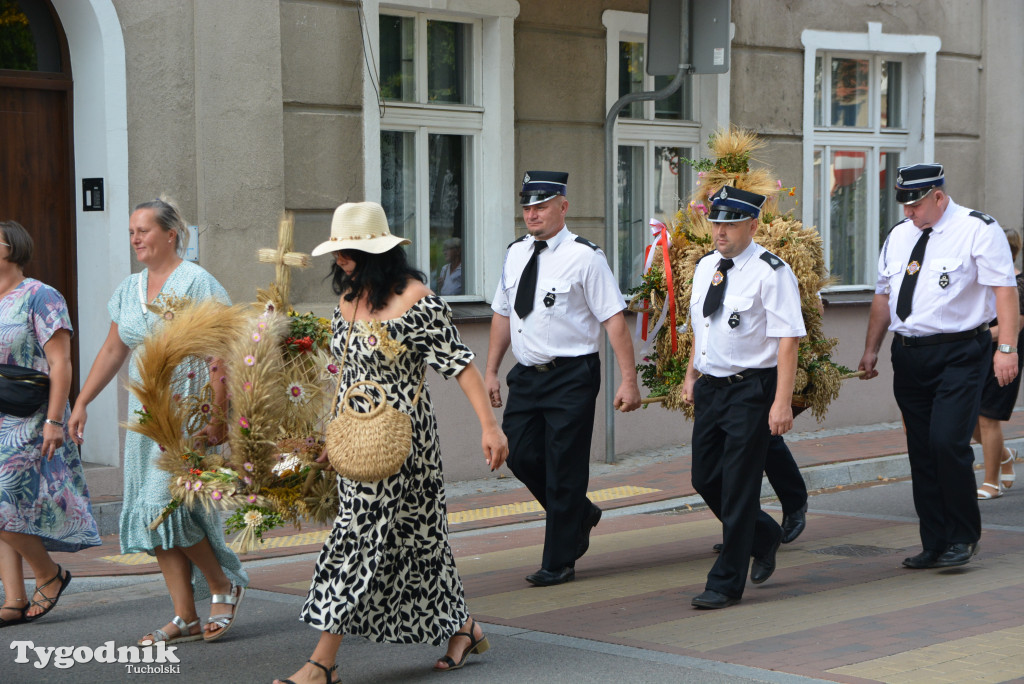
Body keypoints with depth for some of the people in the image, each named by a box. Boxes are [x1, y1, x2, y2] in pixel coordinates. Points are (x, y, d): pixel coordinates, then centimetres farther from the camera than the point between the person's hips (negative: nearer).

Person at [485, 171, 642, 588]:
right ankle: (580, 515, 32)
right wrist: (491, 370, 15)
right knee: (521, 455, 6)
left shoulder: (584, 256, -10)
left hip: (572, 377, -6)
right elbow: (502, 314, 18)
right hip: (526, 376, 6)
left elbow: (613, 319, -13)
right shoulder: (516, 254, 9)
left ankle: (559, 562, 11)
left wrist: (629, 380, -17)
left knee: (564, 467, -1)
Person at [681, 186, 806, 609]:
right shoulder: (706, 266, 10)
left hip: (751, 389, -8)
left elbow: (787, 339, -17)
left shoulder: (770, 272, -13)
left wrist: (782, 402, -22)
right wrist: (691, 375, 18)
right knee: (705, 479, 12)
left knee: (738, 486, -4)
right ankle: (764, 536, 37)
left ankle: (727, 583, 6)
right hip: (710, 386, 8)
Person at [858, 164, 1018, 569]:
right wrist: (871, 349, 18)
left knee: (948, 442, -17)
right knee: (921, 451, 7)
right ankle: (934, 546, 16)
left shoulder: (978, 230, -6)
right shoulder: (899, 236, 14)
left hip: (959, 355, -6)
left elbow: (1004, 289, -12)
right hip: (909, 356, 6)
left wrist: (1006, 348, -20)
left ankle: (964, 537, 1)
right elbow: (883, 295, 21)